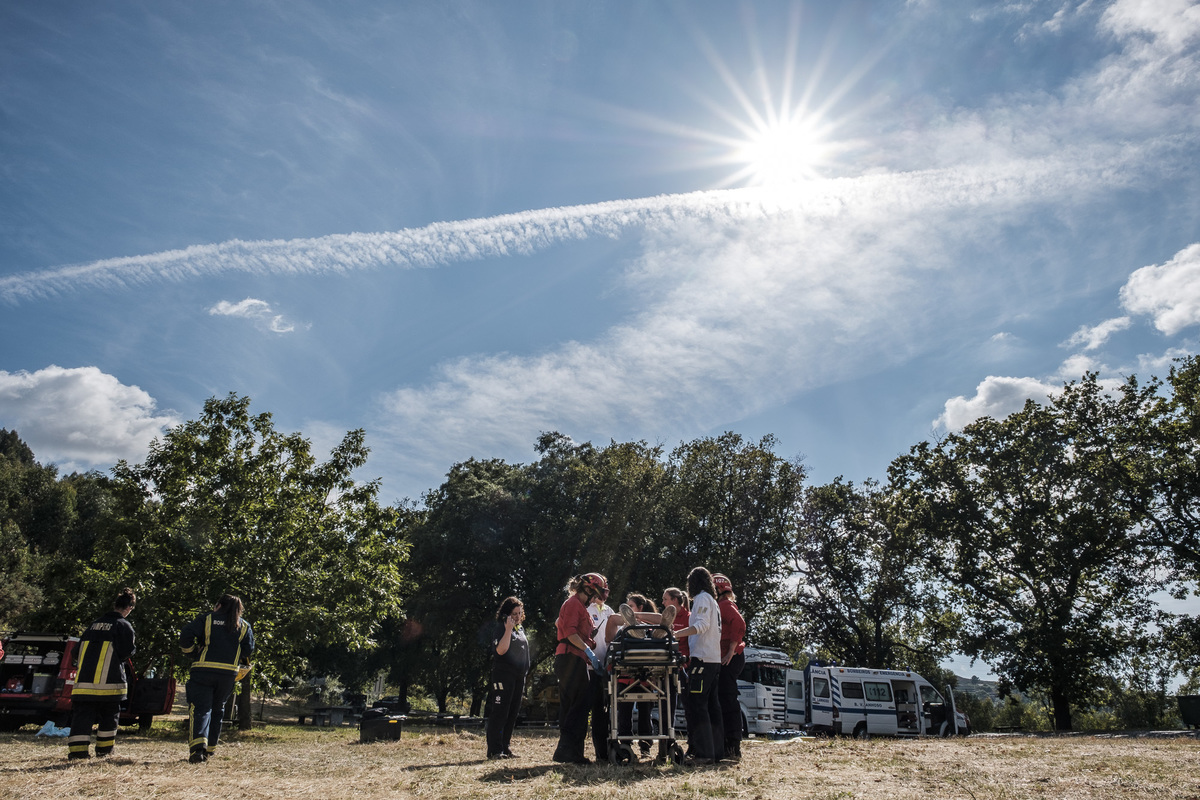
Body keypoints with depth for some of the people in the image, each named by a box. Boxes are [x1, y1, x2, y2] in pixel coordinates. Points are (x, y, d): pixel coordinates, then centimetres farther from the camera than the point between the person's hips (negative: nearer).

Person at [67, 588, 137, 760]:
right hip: (110, 681, -4)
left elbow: (80, 649, 19)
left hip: (85, 680, 4)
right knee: (109, 716, 10)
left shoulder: (94, 625, 16)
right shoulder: (124, 625, -3)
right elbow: (127, 652, -8)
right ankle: (104, 749, 17)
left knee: (82, 714, 3)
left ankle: (77, 749, -8)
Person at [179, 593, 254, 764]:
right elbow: (248, 650, 1)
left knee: (200, 708, -4)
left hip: (203, 671, -3)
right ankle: (209, 749, 24)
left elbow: (185, 638, -6)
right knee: (217, 709, 18)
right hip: (229, 674, 3)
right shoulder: (244, 626, 12)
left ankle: (198, 747, -24)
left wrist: (194, 652, 9)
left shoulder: (206, 619, 6)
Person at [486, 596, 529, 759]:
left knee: (512, 713, 9)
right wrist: (508, 629, -25)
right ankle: (495, 750, -6)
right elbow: (501, 650, -21)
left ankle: (505, 747, 16)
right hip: (504, 674, -8)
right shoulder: (501, 628, -7)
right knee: (500, 712, -8)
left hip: (519, 676, 8)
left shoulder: (520, 629, 17)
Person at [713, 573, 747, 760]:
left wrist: (731, 652, -23)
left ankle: (733, 748, -8)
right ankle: (730, 747, 15)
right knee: (725, 701, 10)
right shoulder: (720, 605, 23)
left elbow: (739, 624, -22)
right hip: (724, 660, 10)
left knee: (728, 701, -10)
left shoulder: (726, 605, -7)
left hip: (730, 659, -10)